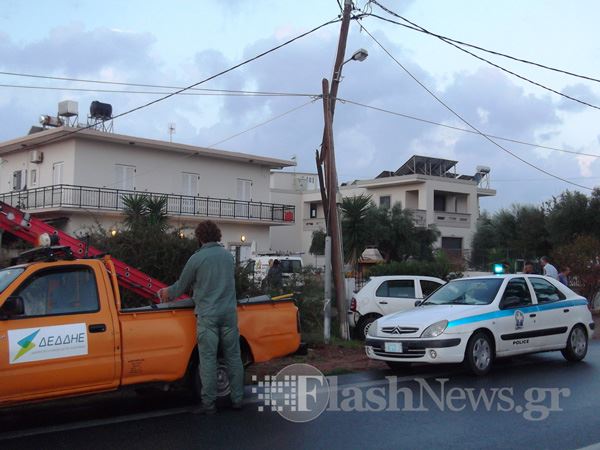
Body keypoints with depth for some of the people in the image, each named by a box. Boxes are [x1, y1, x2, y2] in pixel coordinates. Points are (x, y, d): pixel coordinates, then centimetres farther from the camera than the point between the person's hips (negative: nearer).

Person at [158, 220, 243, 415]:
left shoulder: (197, 258, -5)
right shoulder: (228, 256, 12)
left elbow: (182, 285, 5)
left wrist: (167, 293, 28)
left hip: (207, 315, -4)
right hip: (229, 313, 4)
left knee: (208, 360, -1)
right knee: (233, 357, 9)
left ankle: (209, 404, 1)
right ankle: (237, 399, 13)